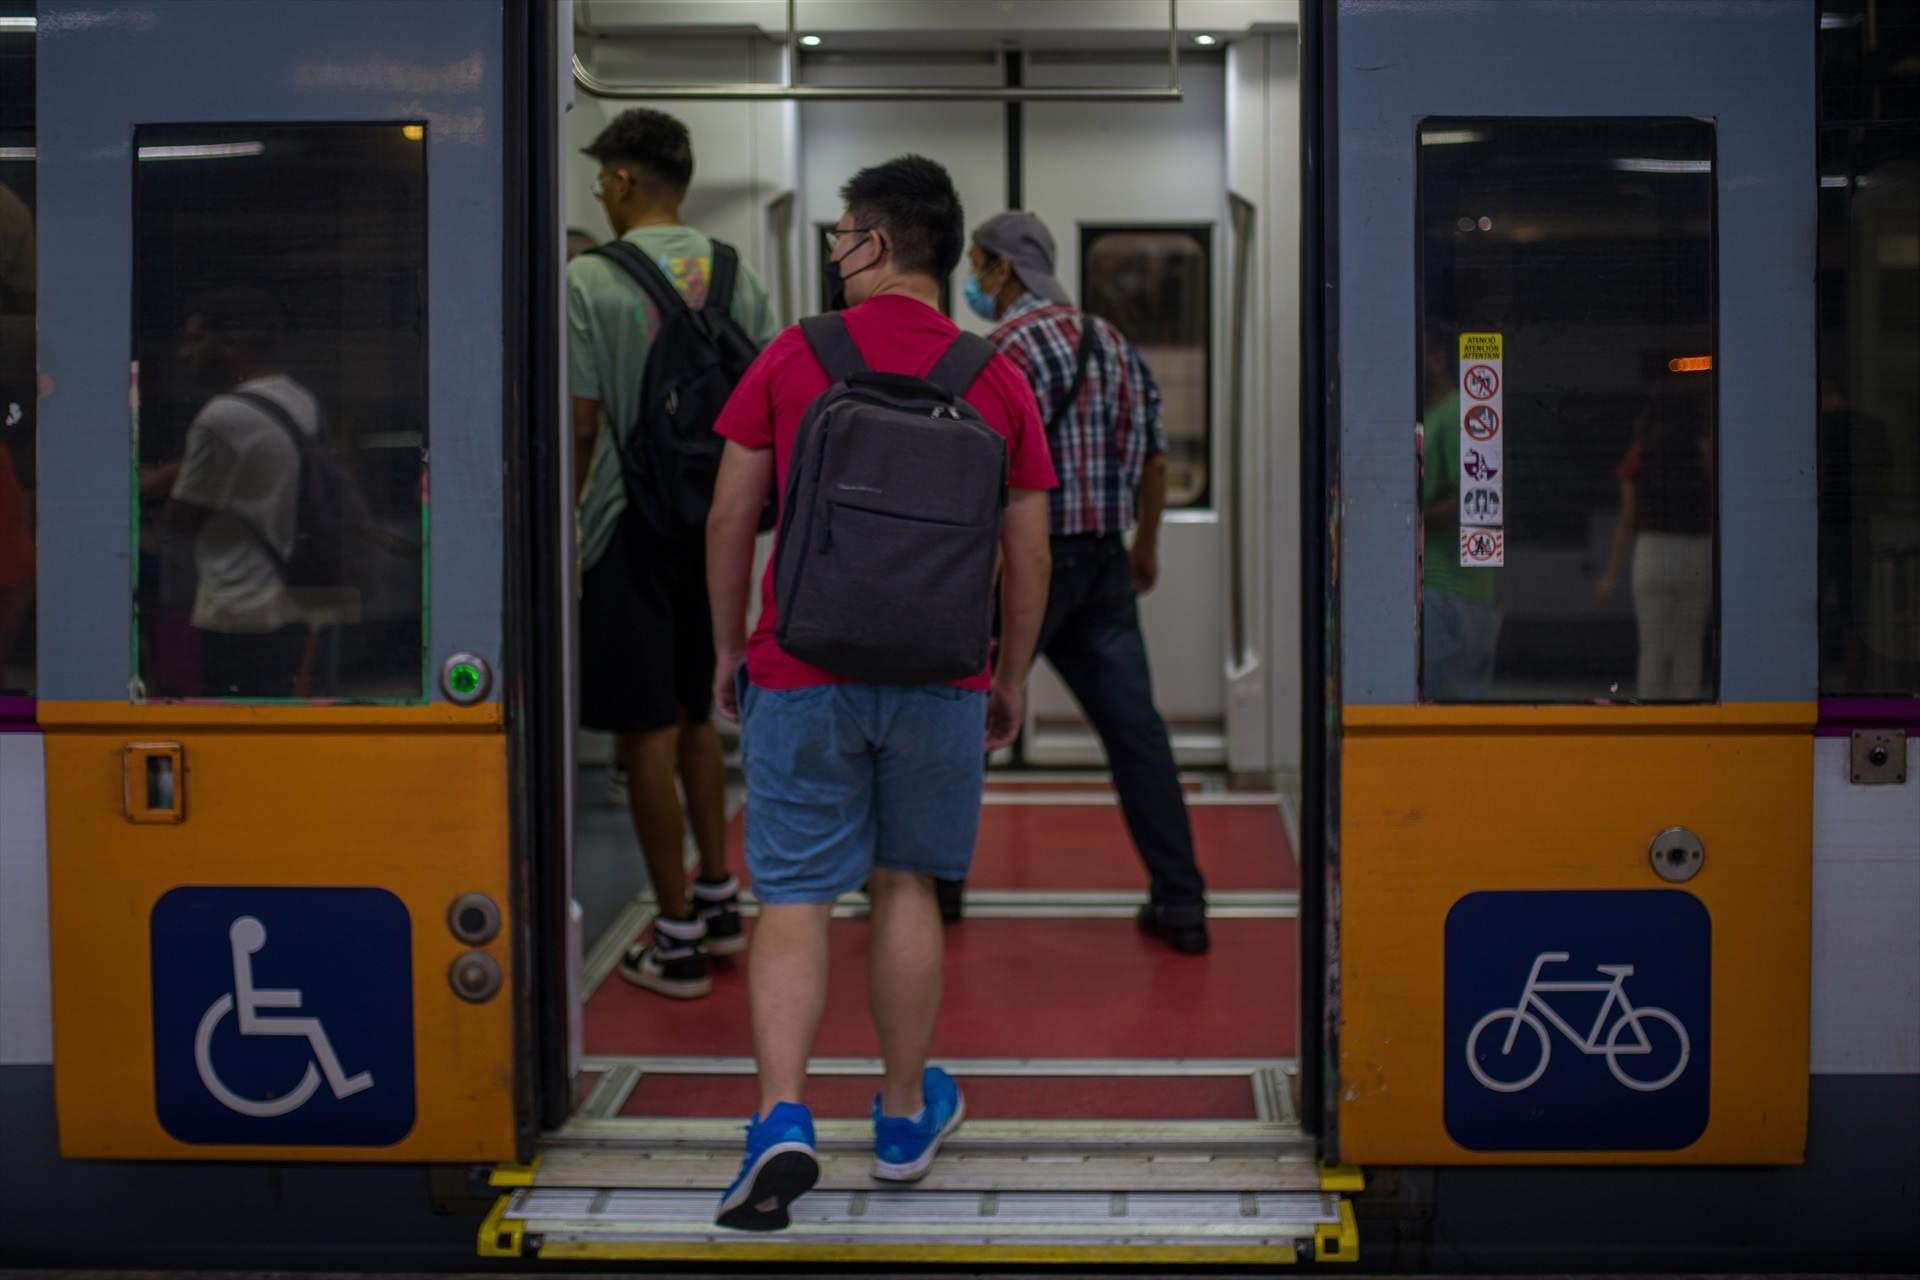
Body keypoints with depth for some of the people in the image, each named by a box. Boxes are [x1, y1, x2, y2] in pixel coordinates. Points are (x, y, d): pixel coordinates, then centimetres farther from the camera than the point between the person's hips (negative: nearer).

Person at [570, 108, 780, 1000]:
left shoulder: (590, 280, -10)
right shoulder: (737, 276, 6)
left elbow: (580, 426, -12)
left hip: (634, 525, -6)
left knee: (647, 732, 0)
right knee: (695, 715, 21)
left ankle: (677, 940, 5)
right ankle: (718, 900, 28)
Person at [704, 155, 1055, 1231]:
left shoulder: (791, 357, -2)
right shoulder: (998, 380, 1)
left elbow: (731, 518, -1)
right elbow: (1030, 556, 3)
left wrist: (729, 649, 11)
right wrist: (1012, 681, 15)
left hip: (801, 677, -1)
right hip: (938, 685, 2)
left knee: (794, 901, 2)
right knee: (906, 889, 15)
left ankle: (784, 1119, -13)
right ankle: (907, 1115, 26)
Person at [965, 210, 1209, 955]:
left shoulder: (1007, 346, -11)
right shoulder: (1112, 342, 12)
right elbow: (1155, 459, 17)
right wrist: (1146, 545, 29)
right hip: (1105, 562, 7)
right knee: (1135, 729, 5)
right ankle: (1181, 903, 5)